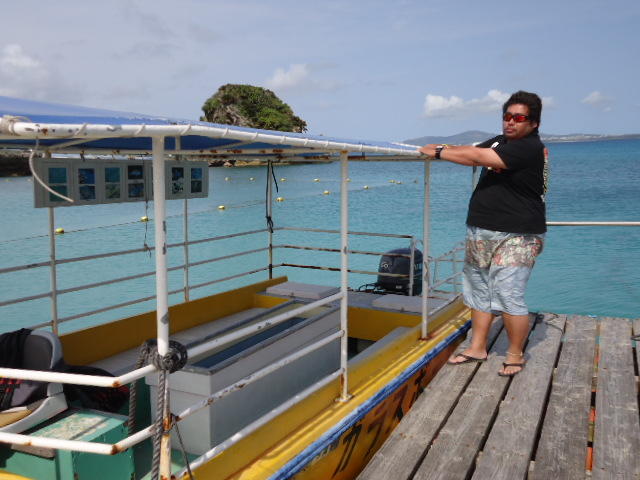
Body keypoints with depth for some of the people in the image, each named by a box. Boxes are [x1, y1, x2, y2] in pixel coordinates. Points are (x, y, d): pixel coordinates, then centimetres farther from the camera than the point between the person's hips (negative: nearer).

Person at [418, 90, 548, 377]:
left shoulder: (530, 148, -14)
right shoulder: (499, 142, 15)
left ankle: (515, 355, 7)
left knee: (508, 296, -9)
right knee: (479, 292, 13)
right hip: (480, 233, 9)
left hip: (515, 237, -9)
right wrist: (442, 150, -7)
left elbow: (478, 157, -20)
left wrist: (439, 152, -12)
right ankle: (477, 348, 24)